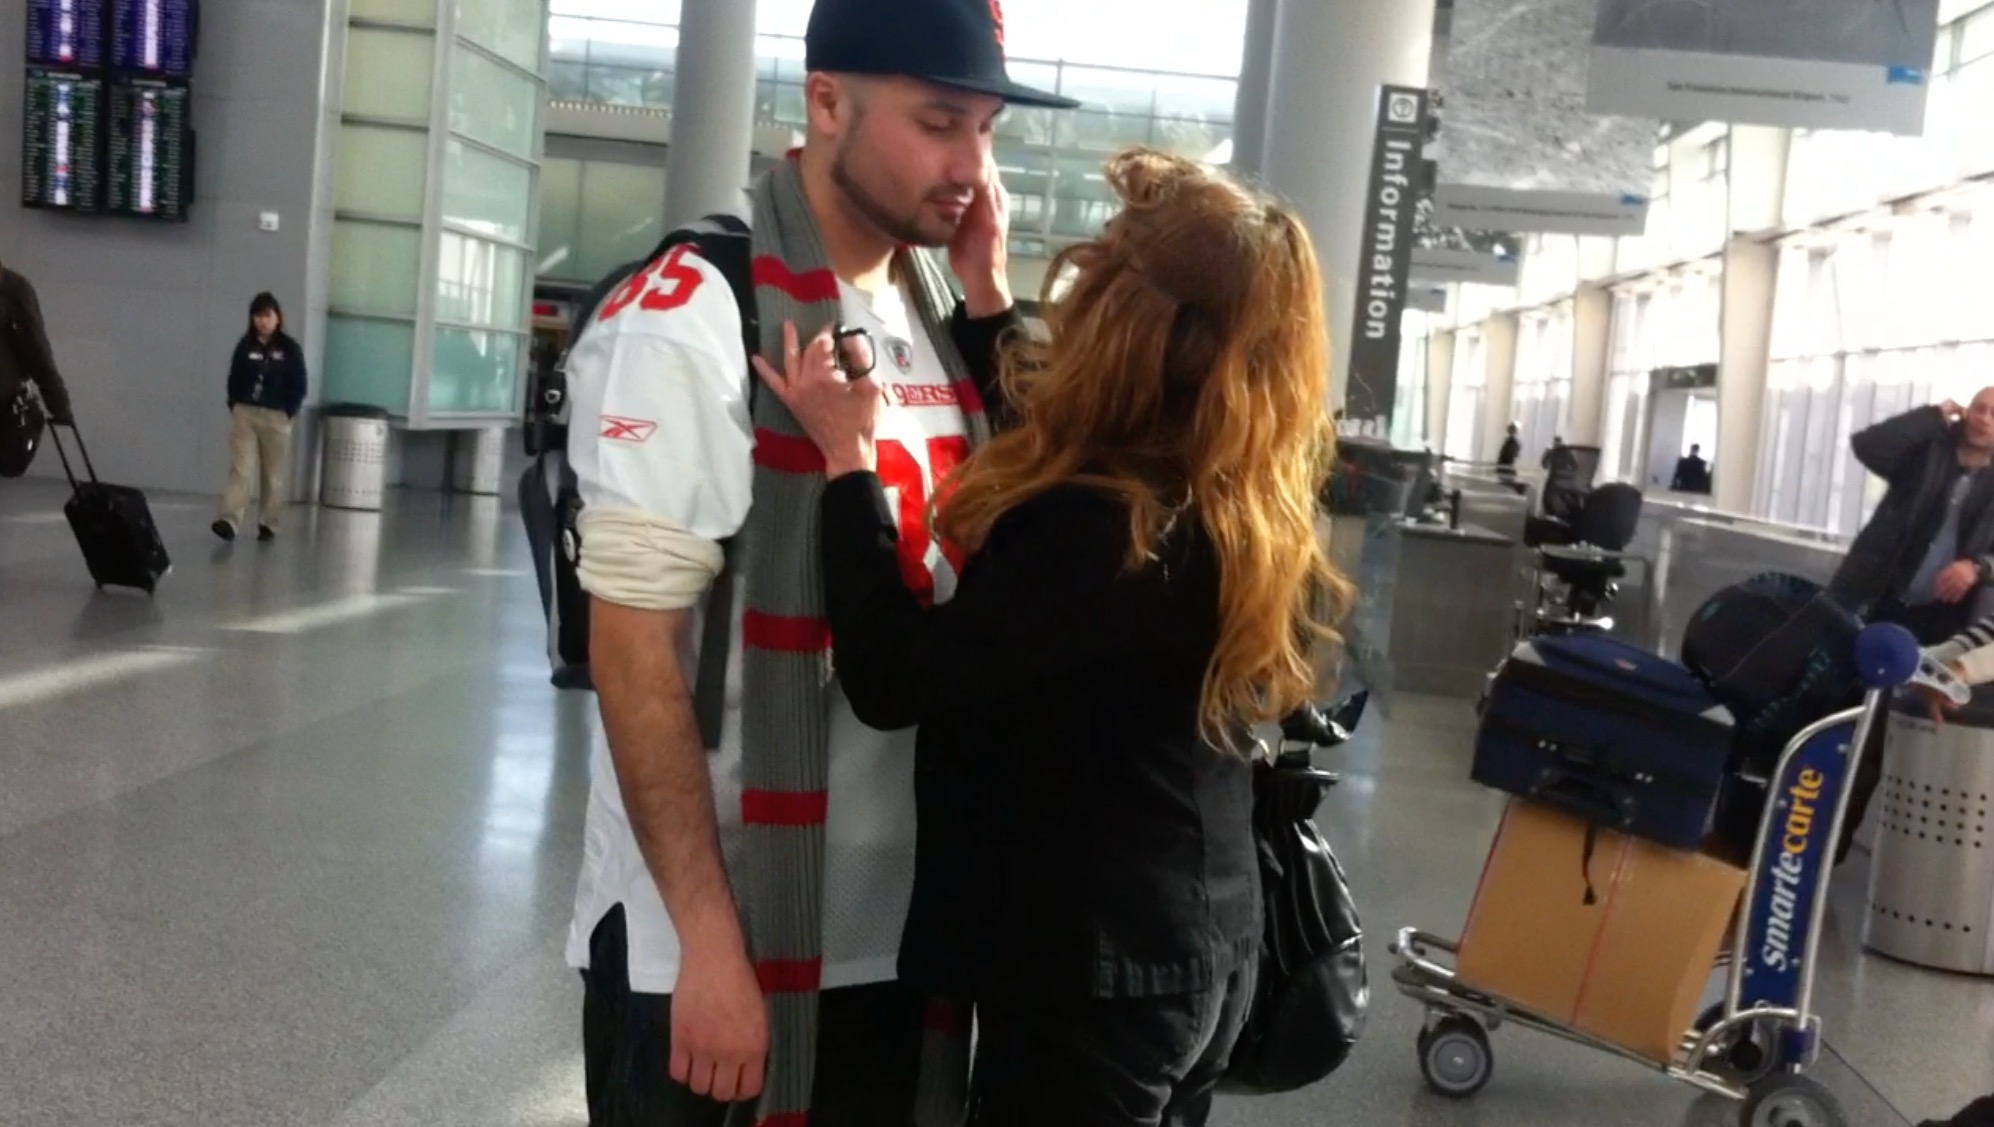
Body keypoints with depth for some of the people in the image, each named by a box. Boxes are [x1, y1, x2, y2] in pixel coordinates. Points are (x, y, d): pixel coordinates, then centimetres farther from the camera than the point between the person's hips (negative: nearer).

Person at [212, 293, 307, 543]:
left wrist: (287, 413, -8)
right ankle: (229, 521, -18)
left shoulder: (290, 349, -2)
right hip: (244, 414, 1)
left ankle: (268, 525, 16)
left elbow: (299, 386, -2)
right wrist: (234, 407, -1)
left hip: (276, 418, -1)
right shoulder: (245, 346, 5)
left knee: (272, 475, 6)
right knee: (240, 469, -9)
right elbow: (234, 380, 10)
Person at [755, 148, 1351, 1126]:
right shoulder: (1236, 510, 1)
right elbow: (1039, 439, 19)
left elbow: (894, 683, -22)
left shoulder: (1100, 527, -27)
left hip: (1091, 977, -9)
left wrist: (849, 459, -15)